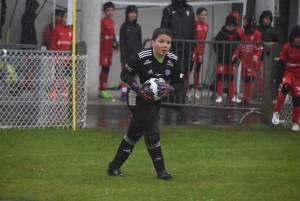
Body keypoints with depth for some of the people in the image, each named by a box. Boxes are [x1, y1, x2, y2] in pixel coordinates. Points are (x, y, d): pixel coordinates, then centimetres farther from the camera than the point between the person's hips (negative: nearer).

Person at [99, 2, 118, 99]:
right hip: (104, 49, -7)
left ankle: (104, 90, 15)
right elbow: (100, 35, -12)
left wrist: (115, 43, 6)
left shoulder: (112, 22, 12)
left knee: (107, 69, 10)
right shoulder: (103, 21, -10)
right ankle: (102, 91, -3)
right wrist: (99, 48, -15)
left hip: (110, 49, 7)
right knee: (104, 69, -6)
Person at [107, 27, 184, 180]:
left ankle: (114, 167, 27)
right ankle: (161, 171, -5)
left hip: (155, 100, 6)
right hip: (138, 99, -6)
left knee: (135, 133, 14)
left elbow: (180, 83, -2)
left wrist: (170, 89, -24)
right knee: (152, 133, -14)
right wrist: (137, 87, -28)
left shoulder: (173, 61, -10)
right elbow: (125, 74, -12)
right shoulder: (141, 57, -23)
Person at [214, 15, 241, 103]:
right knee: (220, 77, -1)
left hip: (232, 60, 3)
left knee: (231, 78, 12)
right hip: (222, 60, -3)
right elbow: (216, 47, -5)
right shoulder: (221, 34, -7)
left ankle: (233, 96, 17)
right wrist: (221, 54, -14)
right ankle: (219, 96, 6)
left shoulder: (237, 35, 2)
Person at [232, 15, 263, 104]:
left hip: (252, 62, -7)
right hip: (244, 60, 7)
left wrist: (256, 56, -25)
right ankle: (246, 98, 15)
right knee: (245, 79, 9)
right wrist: (235, 54, 3)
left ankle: (247, 98, 0)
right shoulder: (244, 34, 12)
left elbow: (259, 47, -9)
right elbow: (240, 46, 17)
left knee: (250, 79, -5)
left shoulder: (256, 34, -9)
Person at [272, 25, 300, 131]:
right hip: (288, 73, -3)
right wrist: (279, 80, -15)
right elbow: (281, 65, -11)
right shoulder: (287, 48, -12)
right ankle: (276, 112, -19)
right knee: (286, 87, -32)